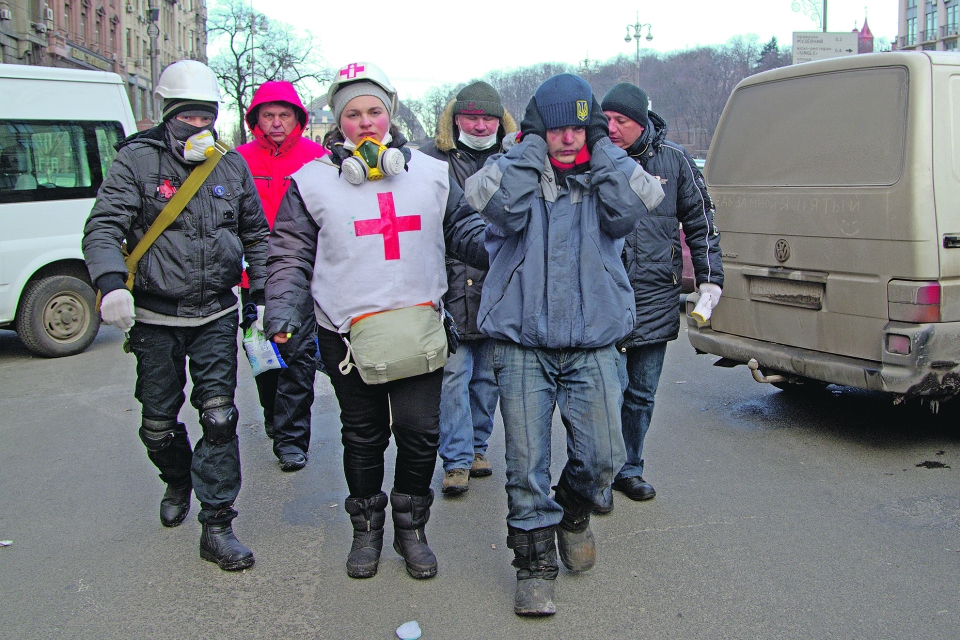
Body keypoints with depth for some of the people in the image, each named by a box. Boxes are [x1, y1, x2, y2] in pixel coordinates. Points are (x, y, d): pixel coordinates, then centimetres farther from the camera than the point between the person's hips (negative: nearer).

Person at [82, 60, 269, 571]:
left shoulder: (231, 165, 6)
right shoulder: (137, 161, -4)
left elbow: (255, 233, 17)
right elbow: (103, 228, -12)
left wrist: (261, 293, 11)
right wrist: (111, 282, -30)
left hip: (216, 315, 1)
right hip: (156, 317, -1)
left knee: (219, 417, -6)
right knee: (158, 423, 10)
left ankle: (217, 526, 4)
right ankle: (178, 482, 42)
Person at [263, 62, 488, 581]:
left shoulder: (430, 173, 7)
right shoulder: (312, 181, 2)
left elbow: (465, 231, 14)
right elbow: (290, 254, 4)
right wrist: (282, 309, -9)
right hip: (346, 334, 0)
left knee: (420, 432, 1)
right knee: (363, 436, 12)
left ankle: (411, 525, 25)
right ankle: (367, 528, 31)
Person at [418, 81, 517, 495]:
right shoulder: (431, 159, 2)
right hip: (451, 287, -3)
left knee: (487, 377, 12)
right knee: (454, 375, -3)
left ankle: (477, 446, 27)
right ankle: (457, 461, 4)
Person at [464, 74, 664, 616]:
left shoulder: (605, 178, 7)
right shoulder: (516, 170, 3)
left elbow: (637, 201, -15)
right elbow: (493, 202, -20)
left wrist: (602, 144, -6)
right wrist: (532, 143, -10)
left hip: (592, 346, 2)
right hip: (522, 345, -1)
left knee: (604, 455, 0)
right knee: (526, 464, 1)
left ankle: (574, 511, 33)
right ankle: (536, 566, 18)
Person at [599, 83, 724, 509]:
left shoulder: (673, 160, 4)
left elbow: (700, 222, 12)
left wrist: (710, 279, 8)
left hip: (655, 299, 2)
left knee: (642, 393, 12)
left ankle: (629, 469, 28)